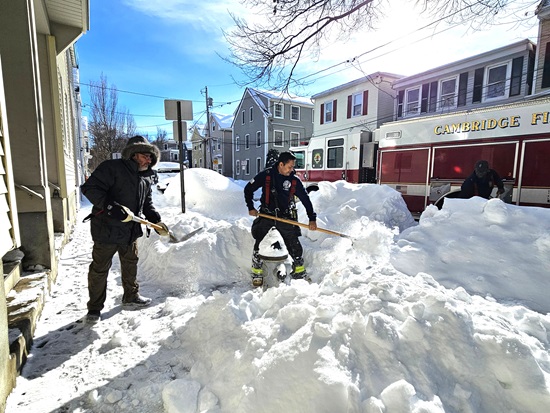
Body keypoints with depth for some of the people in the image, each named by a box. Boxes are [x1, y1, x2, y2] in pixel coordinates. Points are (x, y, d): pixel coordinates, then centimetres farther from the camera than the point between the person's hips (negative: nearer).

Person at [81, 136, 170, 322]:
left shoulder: (146, 178, 9)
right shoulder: (111, 167, -15)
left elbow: (147, 203, 17)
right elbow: (90, 188, -22)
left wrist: (156, 221, 4)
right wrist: (111, 206, -32)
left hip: (131, 230, 8)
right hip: (107, 228, -7)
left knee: (130, 264, 20)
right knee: (100, 268, 5)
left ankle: (131, 296, 40)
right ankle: (95, 307, 23)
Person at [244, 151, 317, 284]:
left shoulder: (295, 180, -2)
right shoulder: (266, 175, -6)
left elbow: (305, 199, 4)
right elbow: (248, 189, 5)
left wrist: (312, 218, -1)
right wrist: (251, 207, -1)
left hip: (286, 217, 1)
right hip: (266, 215, -1)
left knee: (294, 244, 1)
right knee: (259, 245, -3)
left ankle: (300, 272, 21)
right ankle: (257, 274, 16)